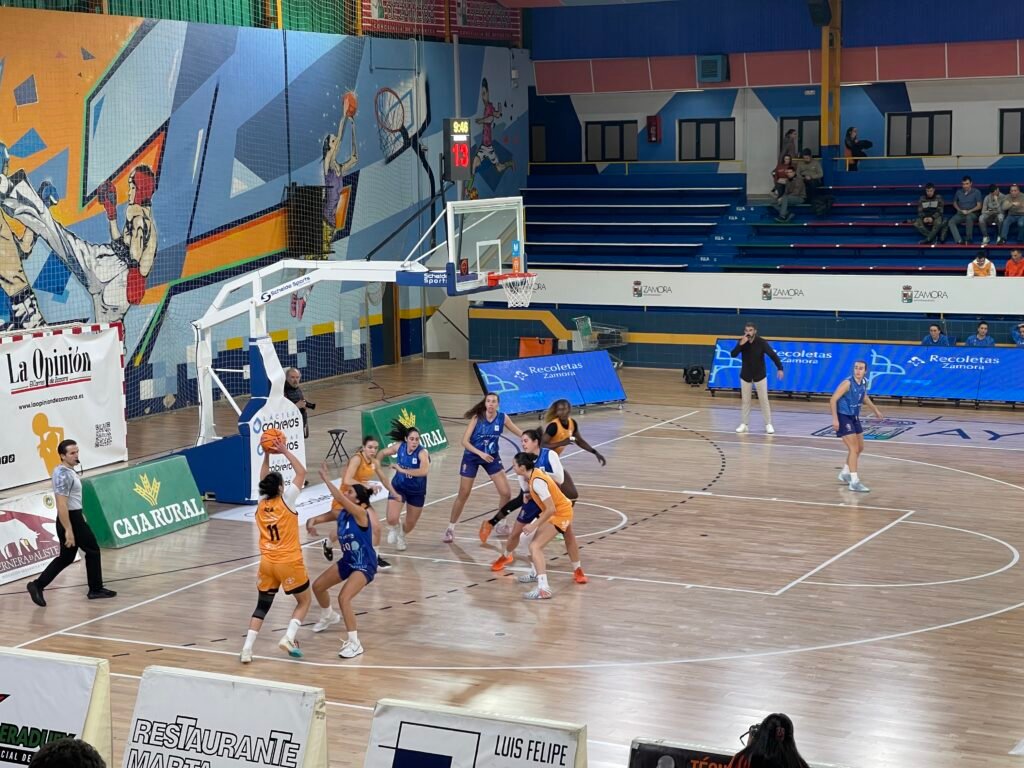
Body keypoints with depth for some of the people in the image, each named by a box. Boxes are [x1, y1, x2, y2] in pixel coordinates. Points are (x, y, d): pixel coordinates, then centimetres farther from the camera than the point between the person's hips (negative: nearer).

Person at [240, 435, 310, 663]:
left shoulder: (261, 504, 5)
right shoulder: (286, 500, -9)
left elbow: (264, 481, 22)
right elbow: (301, 472, -4)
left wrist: (267, 455, 18)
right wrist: (285, 451, -2)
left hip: (267, 563, 5)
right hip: (289, 563, -4)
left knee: (262, 606, 12)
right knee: (304, 602, 14)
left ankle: (247, 649, 0)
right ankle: (289, 638, -5)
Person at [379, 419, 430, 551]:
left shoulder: (422, 452, -27)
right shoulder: (399, 446, -16)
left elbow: (424, 471, -46)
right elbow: (383, 453, 6)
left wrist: (403, 470, -42)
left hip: (417, 492, -1)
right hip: (398, 487, 1)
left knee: (410, 525, 14)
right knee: (392, 519, -17)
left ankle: (400, 536, 51)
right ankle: (394, 529, 22)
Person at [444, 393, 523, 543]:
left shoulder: (502, 418, -10)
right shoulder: (477, 418, -18)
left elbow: (521, 433, 0)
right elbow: (464, 441, -20)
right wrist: (480, 453, -31)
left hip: (492, 457, 3)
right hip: (472, 457, -3)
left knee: (506, 493, -4)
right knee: (463, 495, 1)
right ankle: (450, 528, 15)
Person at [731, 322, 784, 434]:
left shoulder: (761, 342, -17)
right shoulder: (742, 341, -10)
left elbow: (773, 355, -19)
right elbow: (733, 354, -20)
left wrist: (780, 368, -30)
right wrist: (741, 344, -34)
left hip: (760, 375, -2)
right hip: (745, 376, 2)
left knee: (764, 400, 1)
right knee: (745, 401, 7)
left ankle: (768, 424, 7)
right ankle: (744, 424, 14)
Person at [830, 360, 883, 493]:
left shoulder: (864, 383, 1)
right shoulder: (847, 383, -22)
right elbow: (833, 400, -24)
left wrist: (875, 409, 30)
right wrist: (835, 419, -30)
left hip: (854, 417, 8)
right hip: (843, 417, -8)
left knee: (860, 448, 19)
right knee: (854, 449, -14)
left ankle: (845, 473, 37)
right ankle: (854, 482, -13)